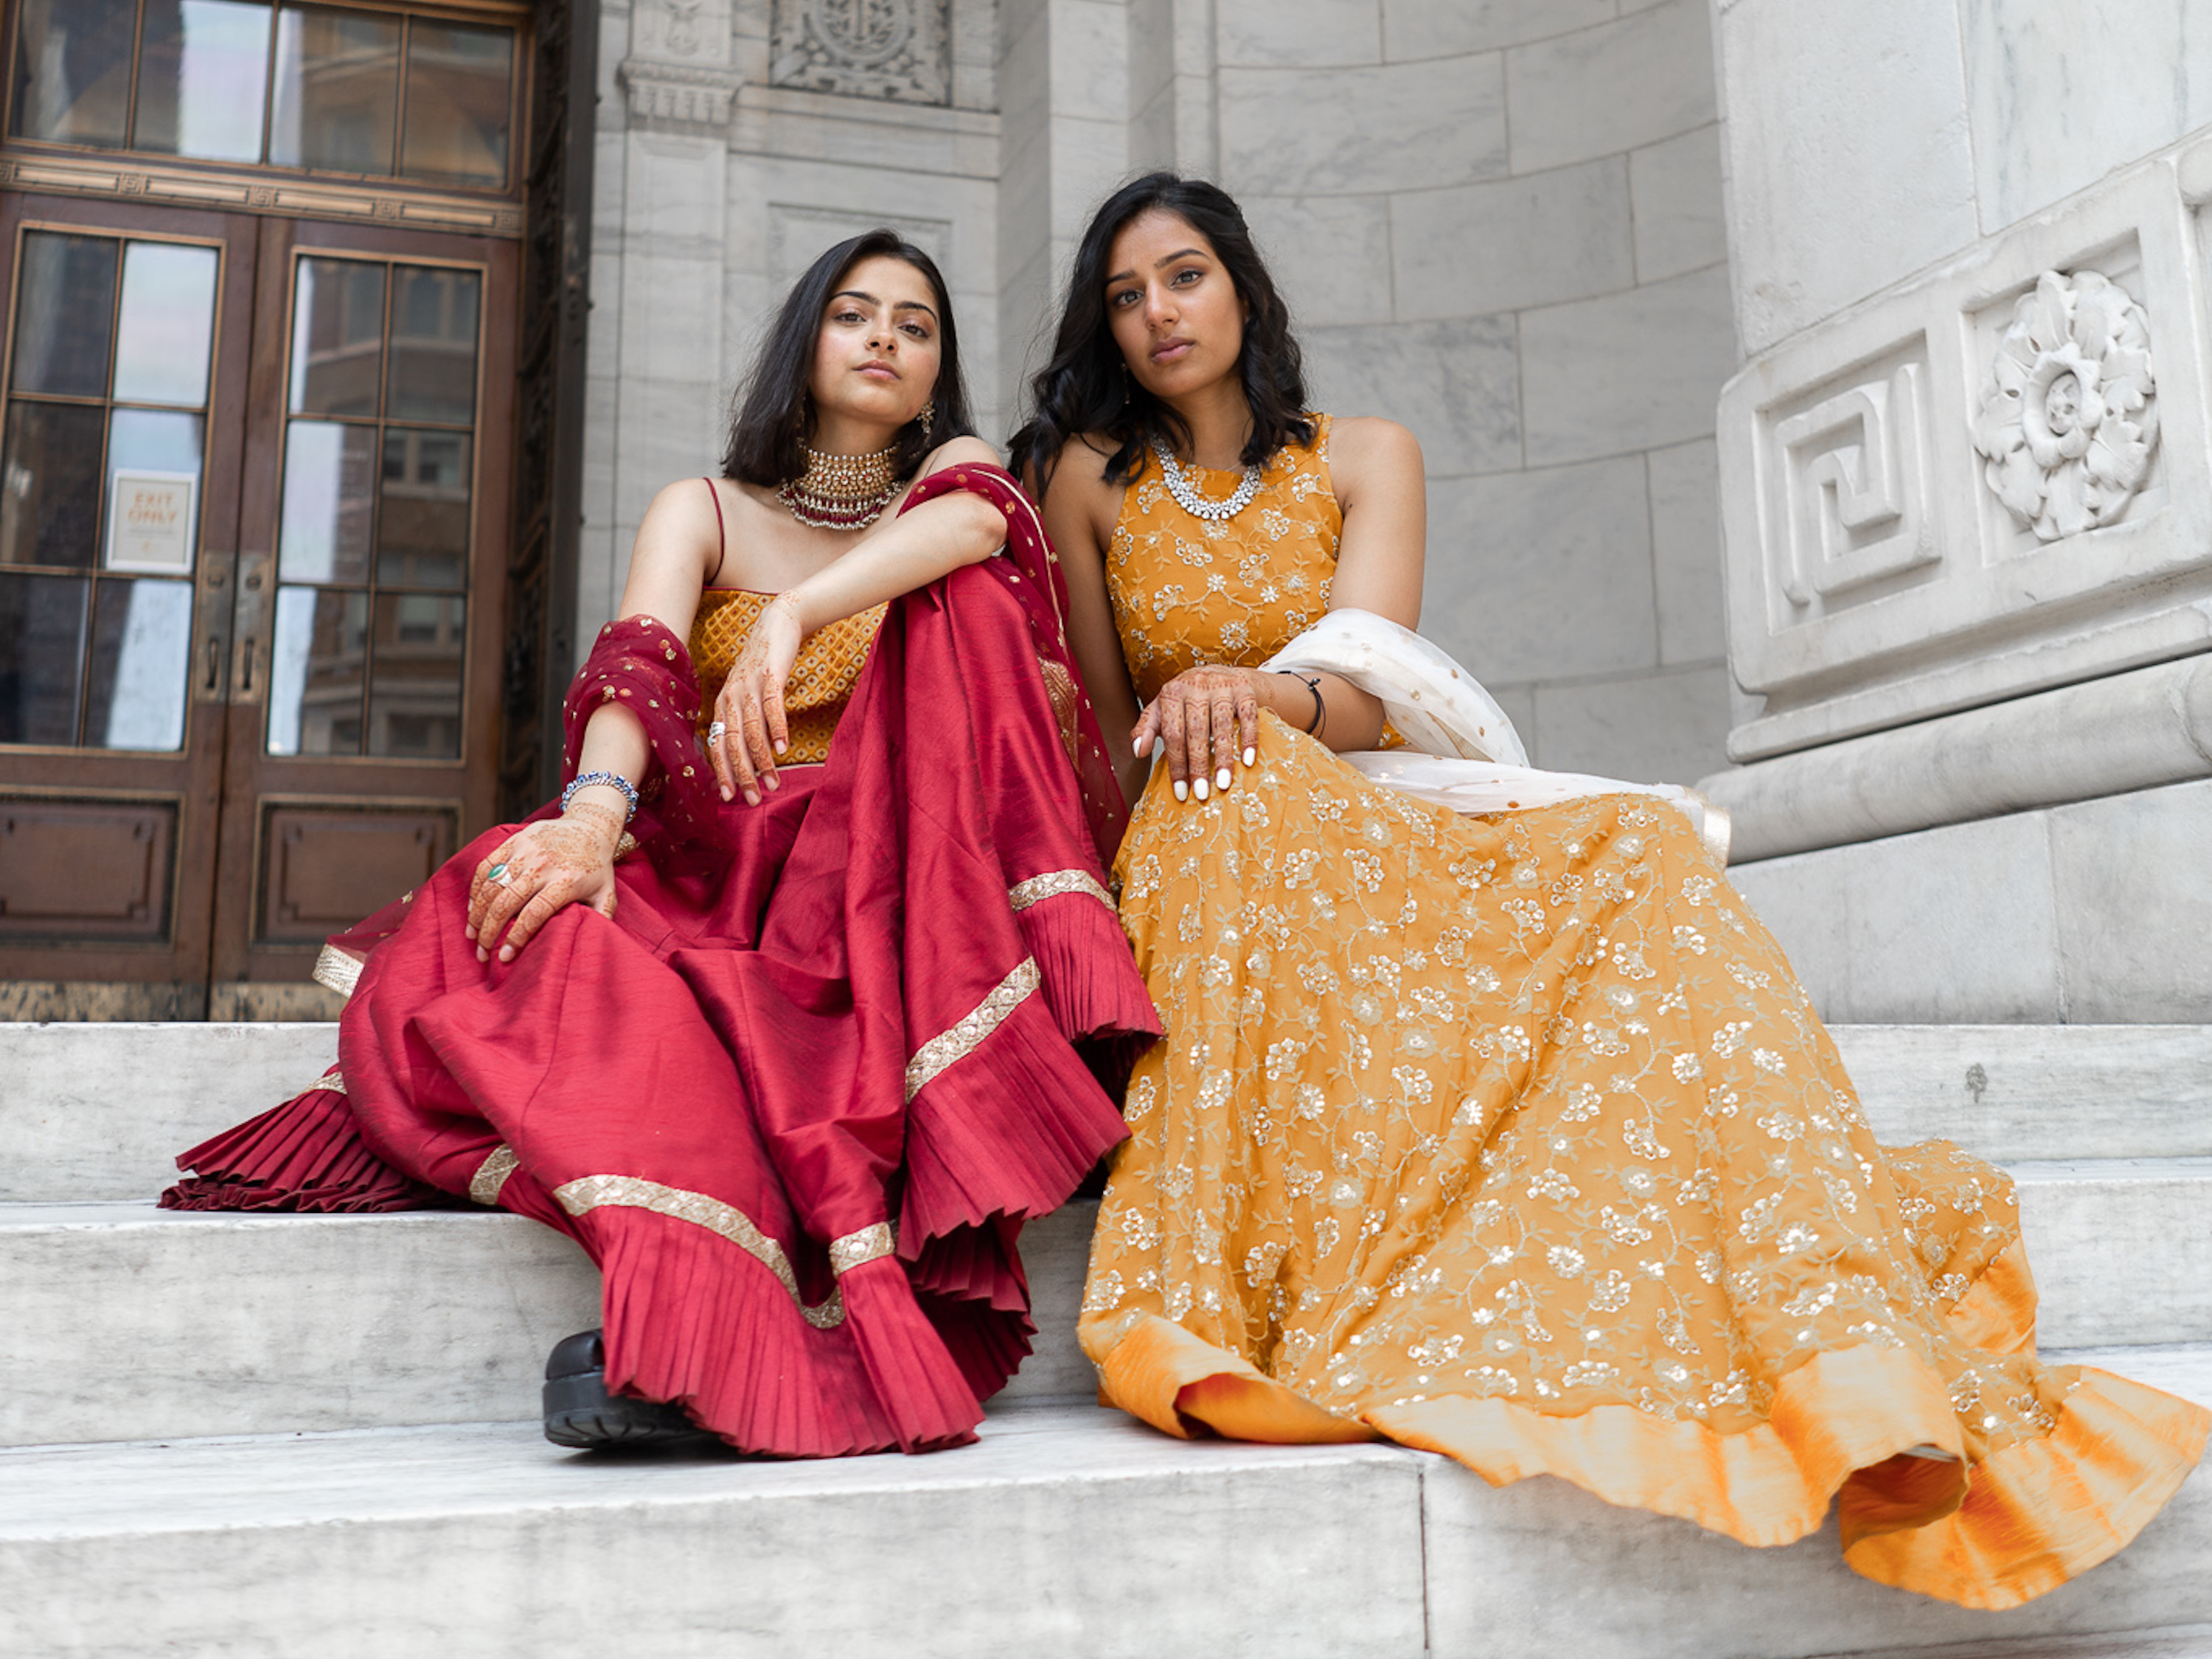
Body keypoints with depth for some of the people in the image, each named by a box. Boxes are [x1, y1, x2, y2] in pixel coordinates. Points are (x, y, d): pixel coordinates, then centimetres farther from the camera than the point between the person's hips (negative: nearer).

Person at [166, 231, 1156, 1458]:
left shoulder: (957, 476, 17)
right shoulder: (705, 512, 15)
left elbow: (974, 519, -13)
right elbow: (638, 662, -9)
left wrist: (793, 615, -30)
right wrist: (594, 813, -31)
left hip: (888, 876, 0)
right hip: (703, 869, 0)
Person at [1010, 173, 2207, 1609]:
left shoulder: (1365, 459, 12)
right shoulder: (1089, 480, 11)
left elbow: (1370, 689, -5)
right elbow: (1107, 730, 11)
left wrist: (1259, 694, -28)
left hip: (1386, 818, 1)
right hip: (1216, 845, -1)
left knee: (1642, 850, -29)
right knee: (1239, 785, -39)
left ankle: (1847, 1371, -38)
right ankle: (1245, 1302, -43)